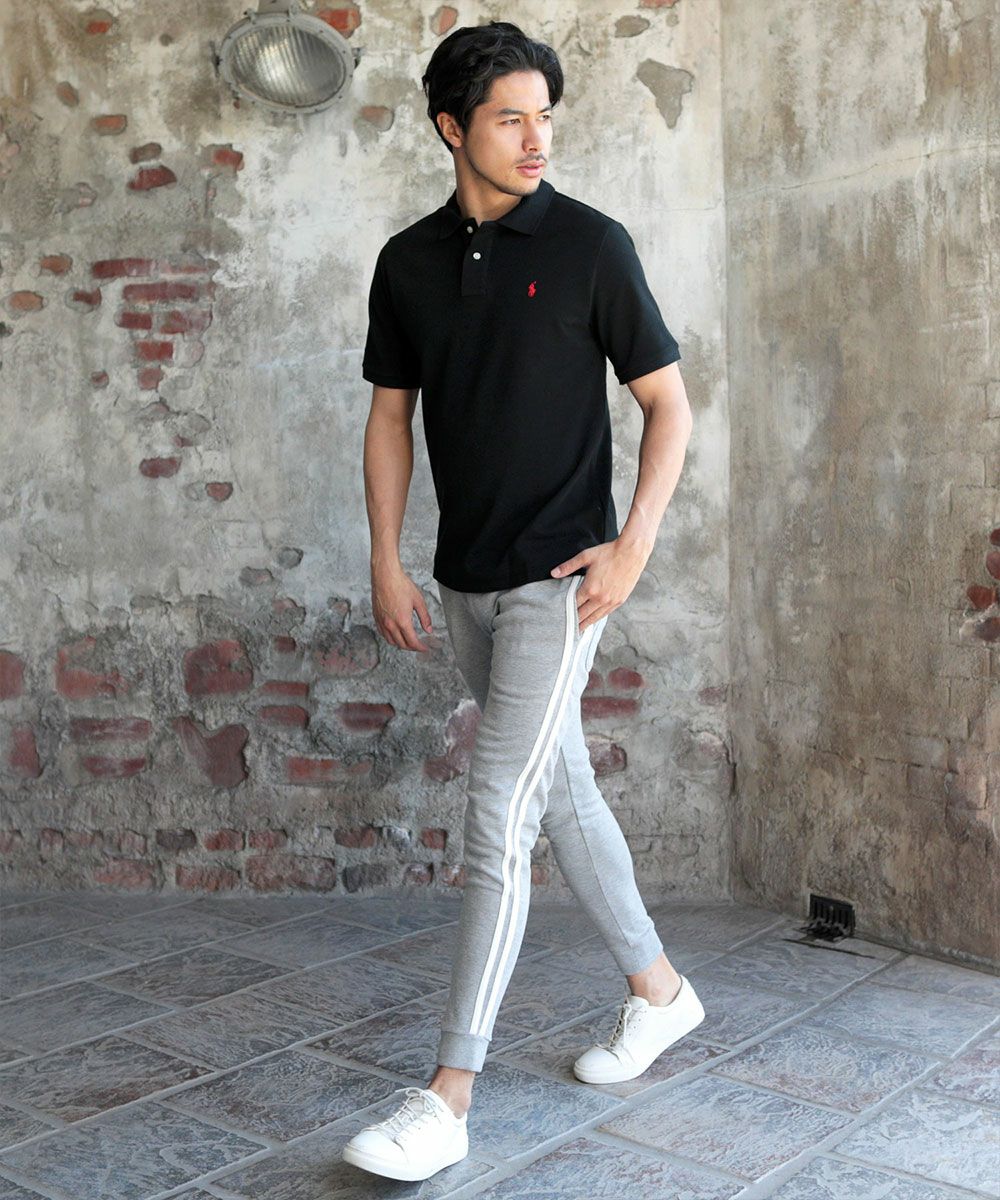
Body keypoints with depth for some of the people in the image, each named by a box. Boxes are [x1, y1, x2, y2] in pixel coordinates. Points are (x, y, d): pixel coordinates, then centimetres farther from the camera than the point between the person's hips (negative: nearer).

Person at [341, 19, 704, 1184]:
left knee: (498, 818, -10)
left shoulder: (590, 244, -6)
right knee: (562, 790, 15)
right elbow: (390, 416, 11)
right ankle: (658, 989, 34)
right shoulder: (408, 262, 7)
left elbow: (668, 403, -3)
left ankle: (448, 1099, -2)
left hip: (556, 575, -6)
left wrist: (632, 546, -12)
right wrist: (386, 563, 4)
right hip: (465, 581, 6)